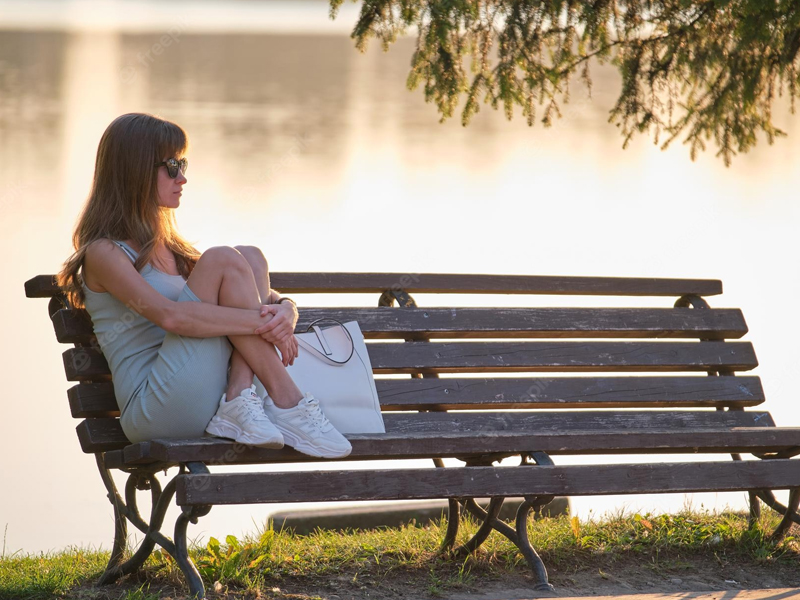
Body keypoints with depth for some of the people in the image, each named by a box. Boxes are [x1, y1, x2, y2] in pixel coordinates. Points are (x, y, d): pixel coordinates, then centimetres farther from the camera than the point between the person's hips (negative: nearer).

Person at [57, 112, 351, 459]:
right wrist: (262, 322, -19)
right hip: (152, 409, -7)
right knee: (223, 260, -17)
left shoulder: (172, 249, 26)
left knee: (249, 256, -3)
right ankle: (288, 406, -20)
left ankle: (240, 401, -21)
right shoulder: (104, 254, -1)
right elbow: (171, 316, -20)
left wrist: (284, 310, -7)